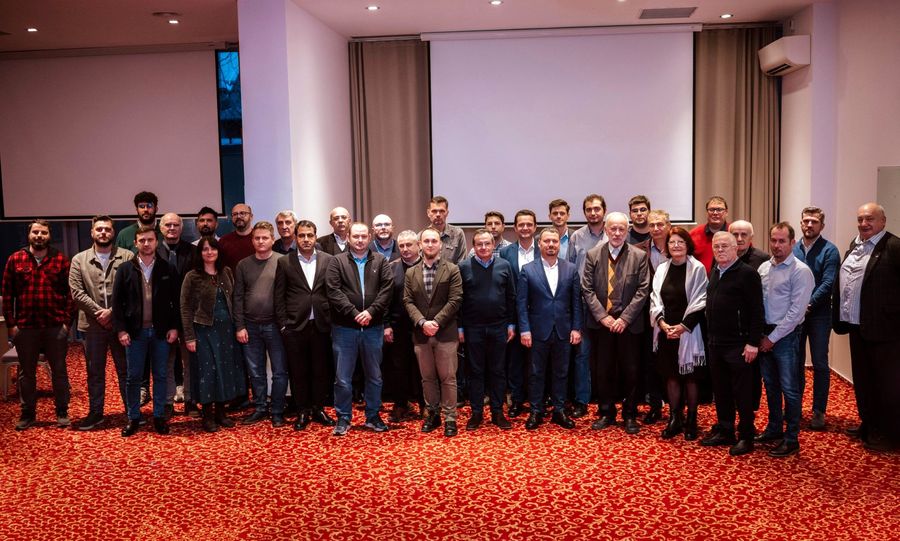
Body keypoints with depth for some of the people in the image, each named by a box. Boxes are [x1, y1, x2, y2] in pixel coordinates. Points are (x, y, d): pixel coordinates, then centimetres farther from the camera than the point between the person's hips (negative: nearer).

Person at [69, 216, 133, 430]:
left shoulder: (128, 257, 1)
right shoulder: (79, 260, 7)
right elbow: (77, 292, 0)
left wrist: (112, 312, -13)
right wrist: (98, 312, -10)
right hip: (93, 324, 2)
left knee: (126, 370, 6)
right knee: (94, 372, 11)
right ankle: (95, 413, 22)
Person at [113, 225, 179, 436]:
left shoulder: (167, 269, 2)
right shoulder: (125, 270, 1)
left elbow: (176, 301, 3)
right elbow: (117, 302, 0)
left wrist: (174, 327, -3)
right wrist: (121, 330, -6)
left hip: (161, 331, 0)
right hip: (135, 331, 0)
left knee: (161, 376, 7)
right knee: (133, 377, 6)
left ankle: (159, 416, 17)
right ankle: (133, 418, 18)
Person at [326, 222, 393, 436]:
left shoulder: (380, 261, 6)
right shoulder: (337, 261, 2)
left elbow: (387, 289, -3)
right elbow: (334, 291, -8)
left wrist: (371, 312, -15)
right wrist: (354, 313, -16)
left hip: (373, 328, 2)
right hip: (344, 328, -2)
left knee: (374, 376, 12)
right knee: (343, 377, 3)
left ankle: (373, 416, 25)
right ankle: (343, 418, 17)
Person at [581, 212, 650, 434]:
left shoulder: (639, 256, 0)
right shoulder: (593, 255, 3)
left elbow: (642, 291, -4)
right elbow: (587, 289, 1)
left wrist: (624, 318, -11)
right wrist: (603, 316, -8)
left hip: (629, 324, -1)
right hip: (600, 323, 1)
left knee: (630, 371, 5)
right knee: (602, 371, 7)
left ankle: (630, 415, 20)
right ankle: (606, 413, 22)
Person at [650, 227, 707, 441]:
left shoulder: (697, 269, -6)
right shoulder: (661, 268, 7)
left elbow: (699, 302, -9)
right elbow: (655, 299, 4)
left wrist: (683, 326, -15)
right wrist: (662, 323, -10)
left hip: (688, 331, -4)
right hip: (665, 331, 4)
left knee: (689, 376, 5)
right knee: (671, 375, 8)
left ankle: (691, 420, 17)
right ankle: (675, 419, 19)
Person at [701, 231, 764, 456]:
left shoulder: (747, 273, -11)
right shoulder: (714, 273, 13)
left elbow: (756, 310, -14)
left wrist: (753, 342, -17)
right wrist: (709, 336, 13)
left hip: (738, 344, -7)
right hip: (715, 343, 7)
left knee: (742, 393, 2)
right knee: (721, 390, 15)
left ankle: (746, 437, 13)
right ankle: (724, 431, 27)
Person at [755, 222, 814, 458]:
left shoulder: (800, 271, -11)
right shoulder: (763, 268, 8)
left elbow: (796, 311, -15)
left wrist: (773, 338, -13)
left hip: (786, 335, -6)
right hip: (764, 334, 6)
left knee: (789, 389, 1)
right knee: (770, 385, 17)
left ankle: (791, 439, 12)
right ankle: (774, 428, 31)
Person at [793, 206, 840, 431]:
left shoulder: (829, 250, -6)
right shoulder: (793, 249, 5)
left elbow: (828, 283, -14)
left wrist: (808, 304, -22)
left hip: (819, 314, -3)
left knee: (820, 364, 4)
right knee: (796, 362, 11)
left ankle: (819, 411, 13)